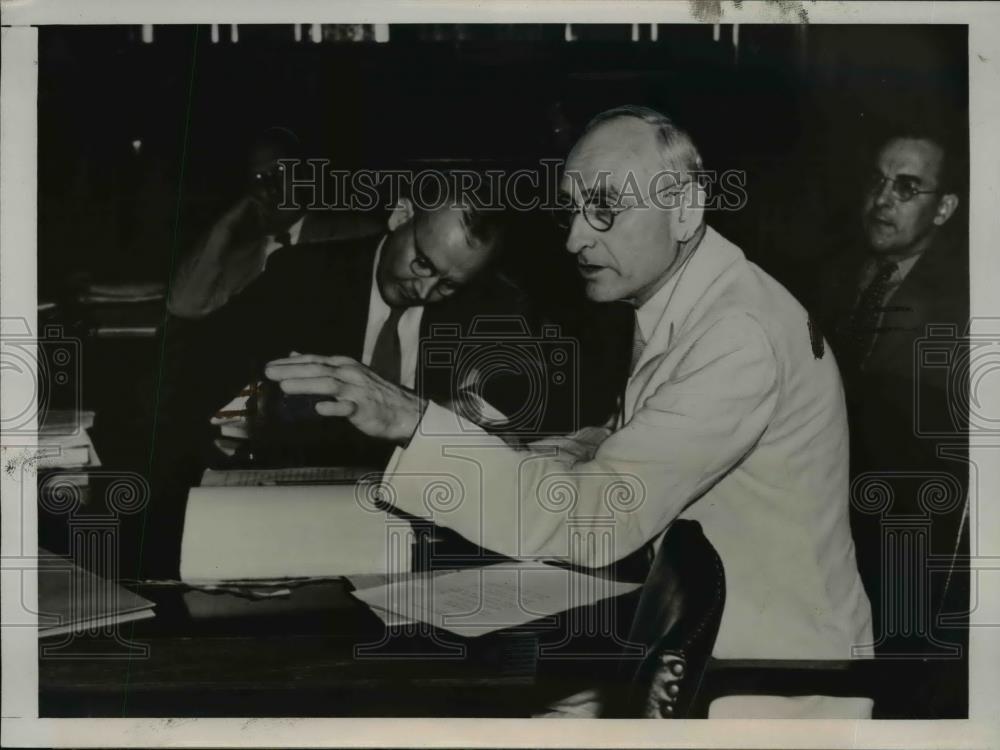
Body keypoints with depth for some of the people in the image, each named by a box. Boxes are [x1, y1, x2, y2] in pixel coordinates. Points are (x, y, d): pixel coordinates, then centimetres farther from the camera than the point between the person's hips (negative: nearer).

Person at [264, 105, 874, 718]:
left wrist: (415, 421, -33)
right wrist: (503, 458, -4)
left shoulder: (741, 334, -25)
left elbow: (595, 518, -30)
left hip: (768, 667, -7)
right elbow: (626, 447, 12)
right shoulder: (677, 300, 3)